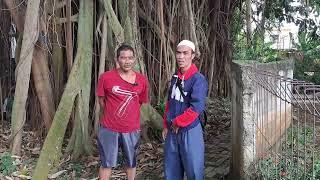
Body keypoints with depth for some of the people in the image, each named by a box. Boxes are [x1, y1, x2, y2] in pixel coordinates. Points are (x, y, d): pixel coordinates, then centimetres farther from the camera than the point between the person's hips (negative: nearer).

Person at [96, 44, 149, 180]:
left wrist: (130, 116, 11)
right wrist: (112, 115, 8)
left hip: (132, 129, 2)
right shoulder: (106, 77, -12)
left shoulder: (142, 80, -6)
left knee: (131, 163, 19)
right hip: (109, 129, -2)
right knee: (107, 163, 12)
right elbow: (101, 100, 2)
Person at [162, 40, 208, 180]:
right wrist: (166, 125, 12)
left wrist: (177, 123, -14)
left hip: (189, 131, -7)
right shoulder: (175, 77, 7)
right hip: (172, 130, 7)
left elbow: (196, 108, -24)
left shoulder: (198, 79, -16)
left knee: (193, 168, 5)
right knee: (171, 168, 17)